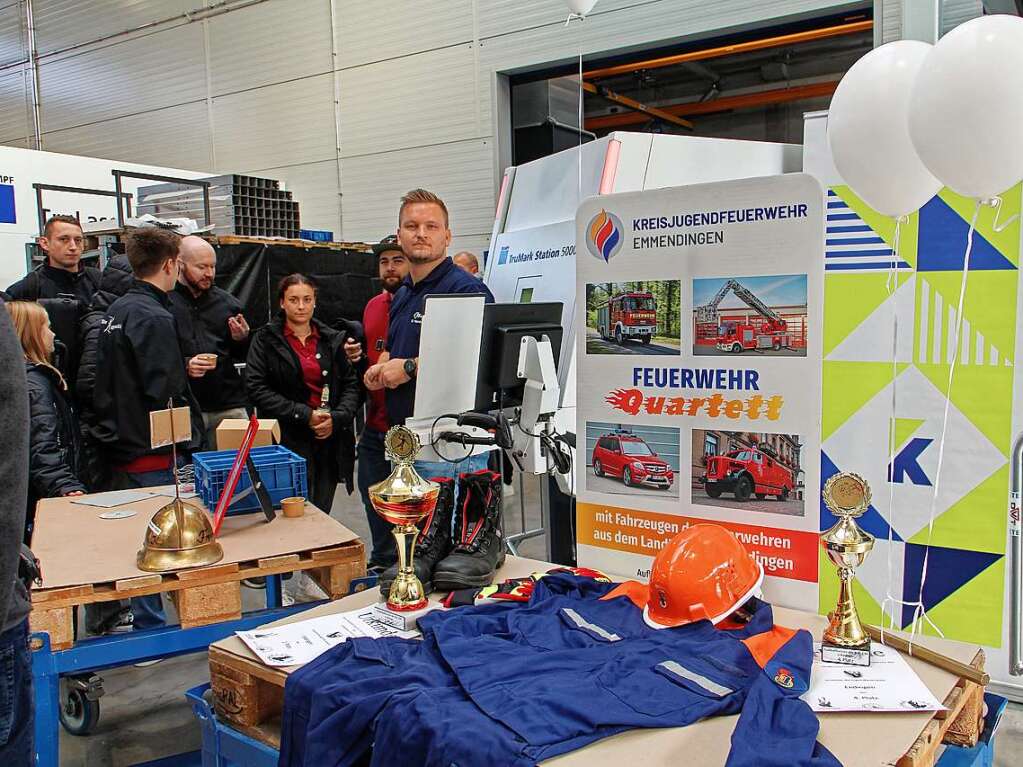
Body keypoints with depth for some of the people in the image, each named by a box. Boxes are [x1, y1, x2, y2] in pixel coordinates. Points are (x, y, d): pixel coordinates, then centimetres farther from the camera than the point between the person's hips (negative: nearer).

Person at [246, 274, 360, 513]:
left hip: (330, 439, 3)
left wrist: (336, 418, -7)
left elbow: (350, 384, 12)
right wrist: (304, 415, -13)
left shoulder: (332, 340, 12)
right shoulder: (265, 339, 2)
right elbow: (256, 388, -7)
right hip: (288, 441, -3)